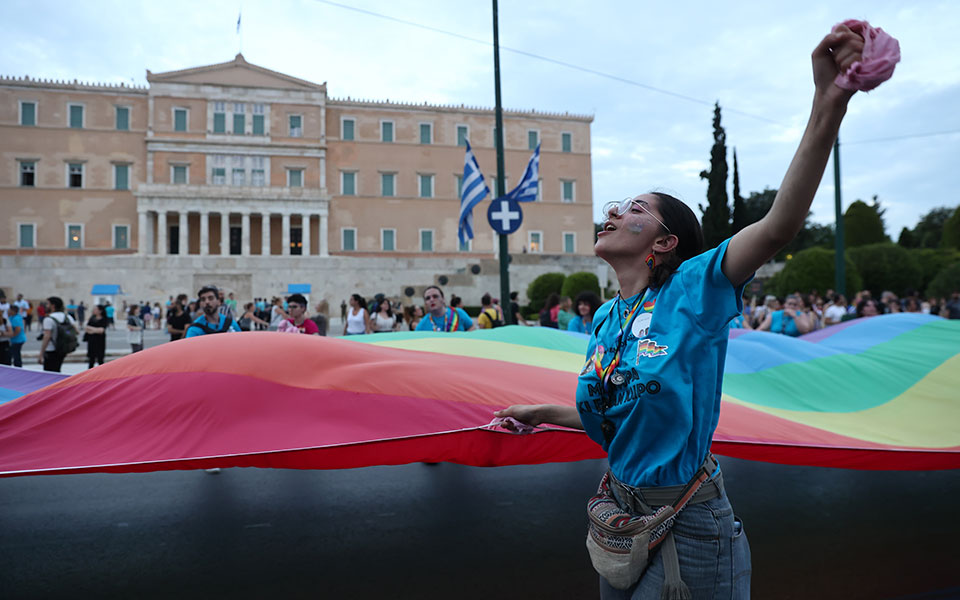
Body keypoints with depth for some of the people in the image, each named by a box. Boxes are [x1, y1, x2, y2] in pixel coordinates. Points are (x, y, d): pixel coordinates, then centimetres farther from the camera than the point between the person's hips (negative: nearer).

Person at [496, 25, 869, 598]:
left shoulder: (693, 288, -15)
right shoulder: (607, 319, 4)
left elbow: (780, 224, -31)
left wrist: (829, 103, -41)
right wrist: (541, 412, 14)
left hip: (687, 527, -6)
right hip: (622, 513, 6)